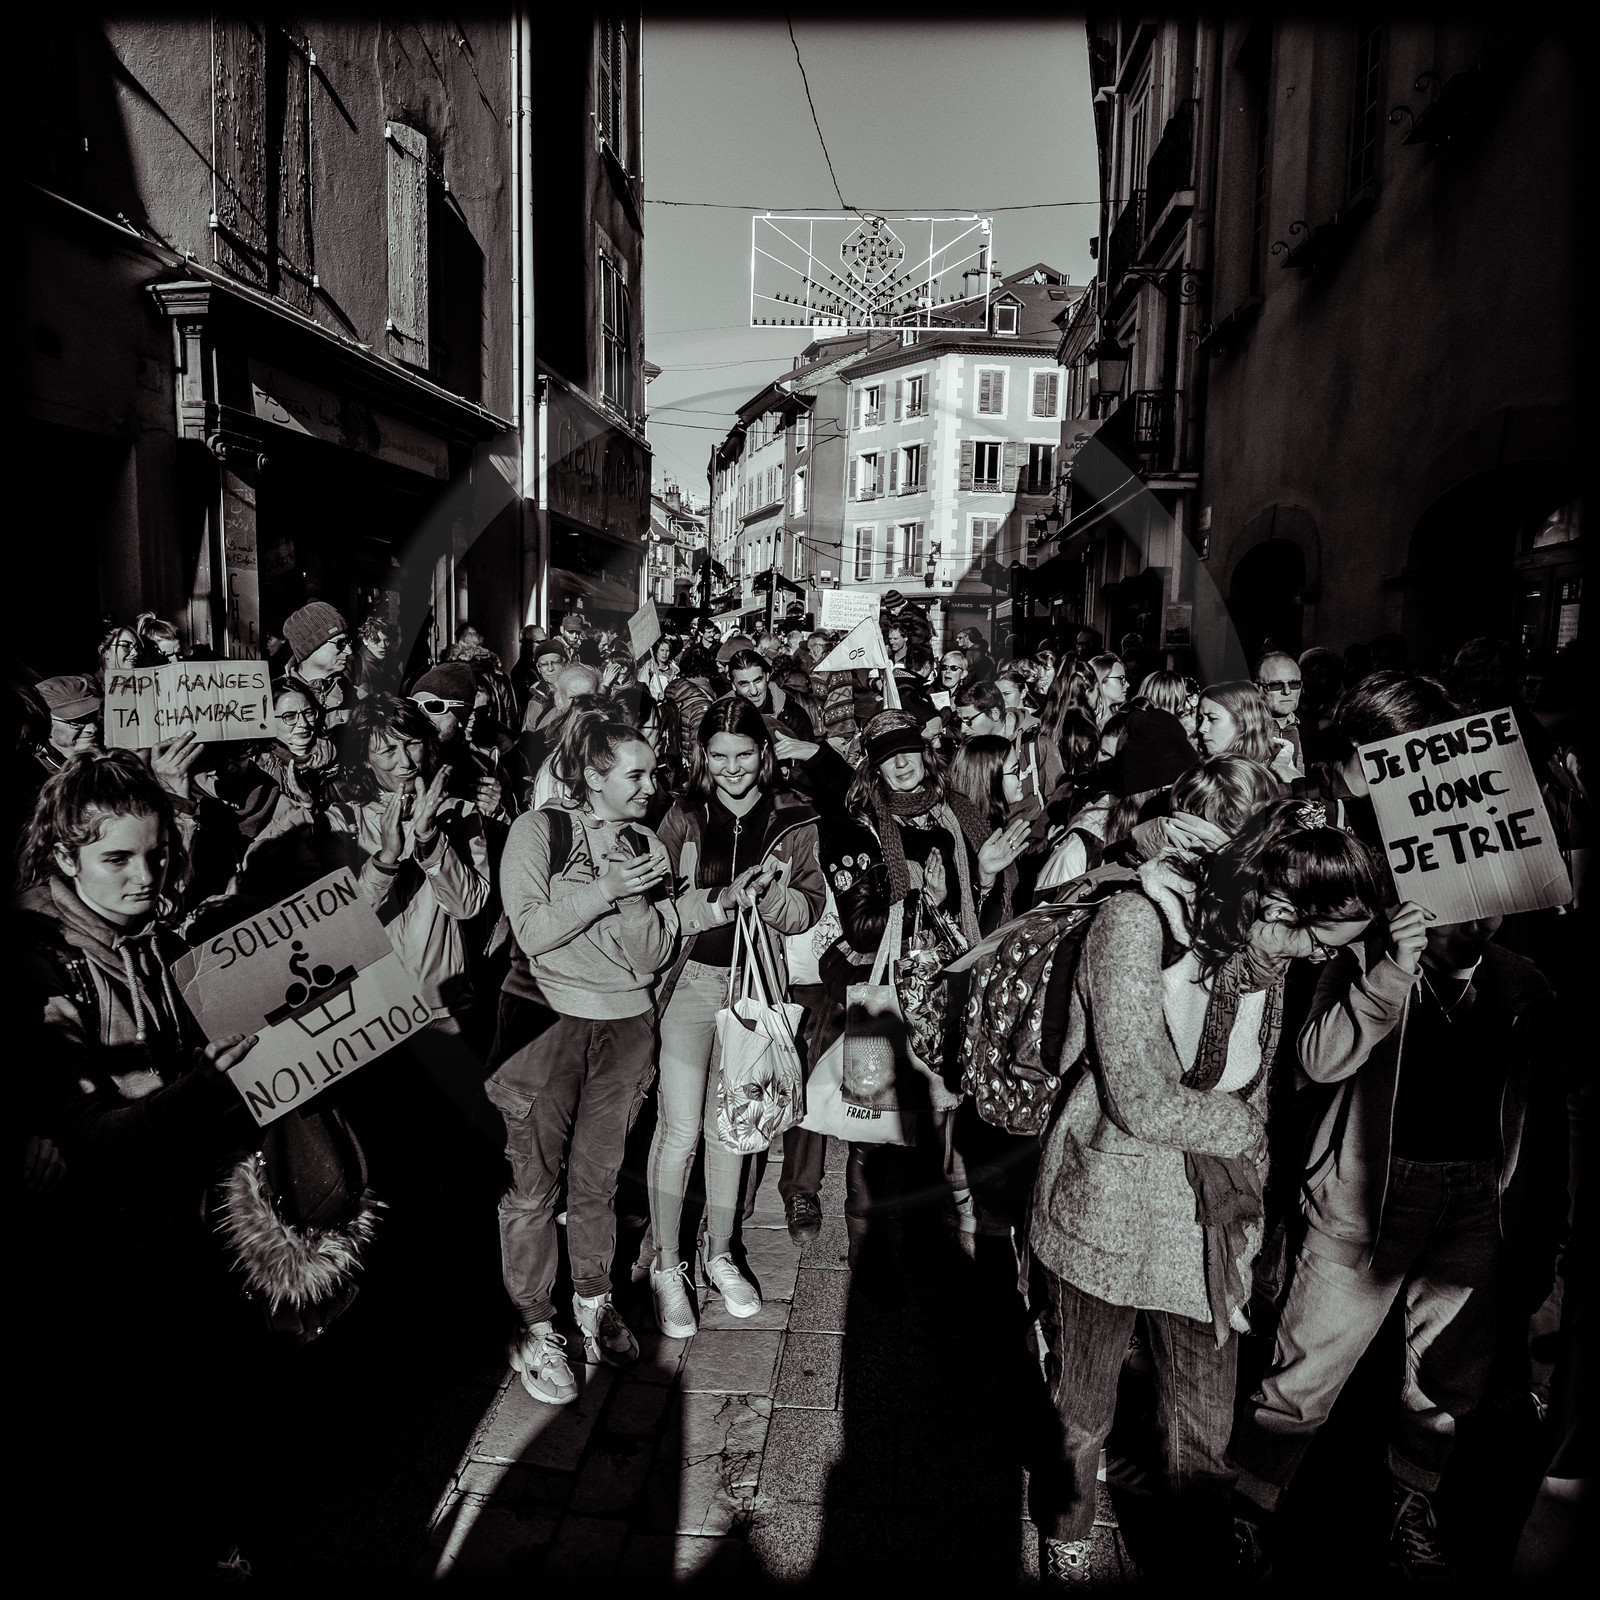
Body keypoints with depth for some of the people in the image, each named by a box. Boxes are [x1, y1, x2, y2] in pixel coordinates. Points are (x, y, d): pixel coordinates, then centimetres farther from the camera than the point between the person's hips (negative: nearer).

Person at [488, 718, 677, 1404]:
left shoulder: (648, 847, 6)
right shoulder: (539, 829, -5)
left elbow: (654, 954, 0)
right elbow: (532, 932, -14)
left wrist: (634, 897, -16)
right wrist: (607, 889, -19)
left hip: (624, 1025, 4)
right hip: (544, 1019, -3)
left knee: (598, 1178, 13)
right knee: (533, 1184, 3)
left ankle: (593, 1301, 32)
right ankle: (534, 1327, 19)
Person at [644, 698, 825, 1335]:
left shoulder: (794, 821, 0)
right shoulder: (682, 817, -3)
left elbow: (808, 910, 1)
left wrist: (766, 892, -19)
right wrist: (723, 899, -23)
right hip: (688, 979, -2)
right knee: (680, 1130, 1)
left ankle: (719, 1254, 34)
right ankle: (666, 1265, 21)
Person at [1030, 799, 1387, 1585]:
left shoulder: (1270, 959, 0)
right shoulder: (1136, 920, -21)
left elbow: (1255, 1098, 9)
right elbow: (1143, 1103, -24)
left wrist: (1239, 1205, -1)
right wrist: (1238, 1125, -8)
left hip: (1205, 1225, 4)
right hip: (1104, 1211, -4)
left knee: (1207, 1428, 15)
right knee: (1082, 1414, 17)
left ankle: (1207, 1559, 41)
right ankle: (1065, 1536, 45)